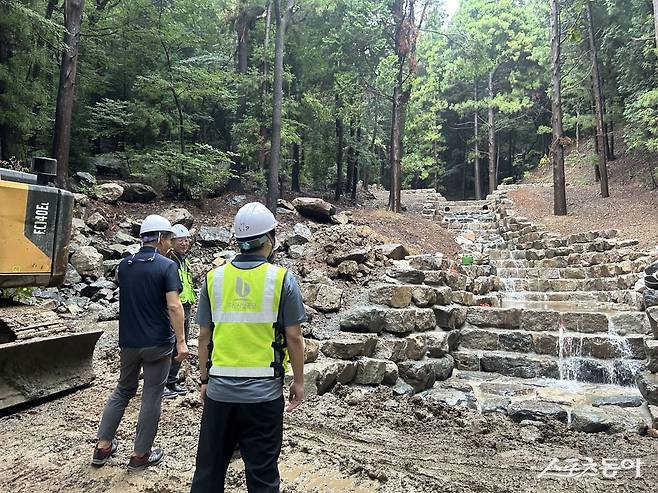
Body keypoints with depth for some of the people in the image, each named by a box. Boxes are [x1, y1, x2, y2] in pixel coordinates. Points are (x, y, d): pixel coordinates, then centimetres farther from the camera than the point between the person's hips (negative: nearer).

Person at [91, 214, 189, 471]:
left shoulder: (124, 265, 4)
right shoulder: (167, 266, -14)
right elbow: (174, 306, -22)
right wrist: (181, 341, -18)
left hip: (129, 341, 6)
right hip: (157, 343, -5)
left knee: (124, 389, 23)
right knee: (152, 396, 8)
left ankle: (102, 446, 26)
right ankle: (140, 455, 18)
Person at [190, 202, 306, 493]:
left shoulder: (214, 278, 0)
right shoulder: (282, 279, -9)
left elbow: (204, 337, 4)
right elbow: (294, 337, -7)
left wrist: (204, 380, 15)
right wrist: (298, 381, 5)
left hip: (219, 390, 3)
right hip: (264, 392, -2)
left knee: (209, 468, 19)